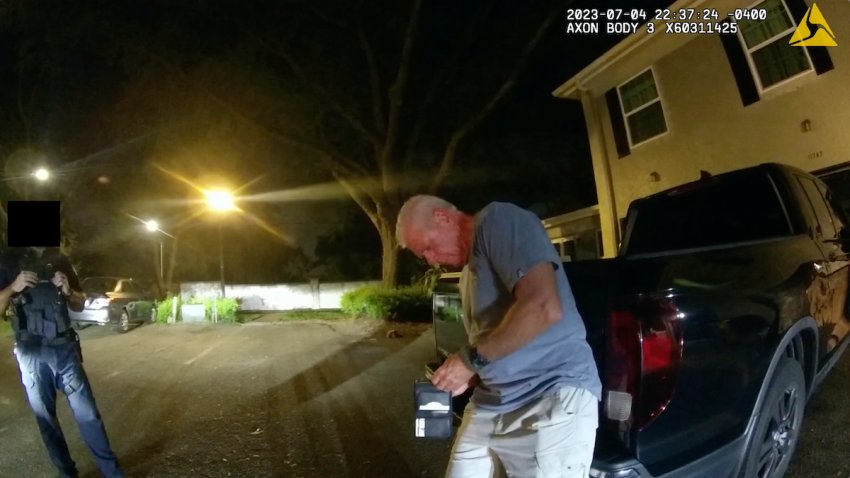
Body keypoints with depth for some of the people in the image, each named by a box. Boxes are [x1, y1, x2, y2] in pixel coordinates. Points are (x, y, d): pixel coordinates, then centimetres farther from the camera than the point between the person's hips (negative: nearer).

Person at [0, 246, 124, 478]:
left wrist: (68, 292, -7)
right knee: (45, 418, 9)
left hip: (65, 349, 1)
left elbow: (80, 304, 14)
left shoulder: (60, 259, 7)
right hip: (31, 355, -1)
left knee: (87, 414, 2)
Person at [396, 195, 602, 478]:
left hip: (553, 399, -8)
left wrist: (472, 359, -14)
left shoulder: (499, 220, -9)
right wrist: (469, 376, 3)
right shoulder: (469, 268, 18)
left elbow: (544, 308, -23)